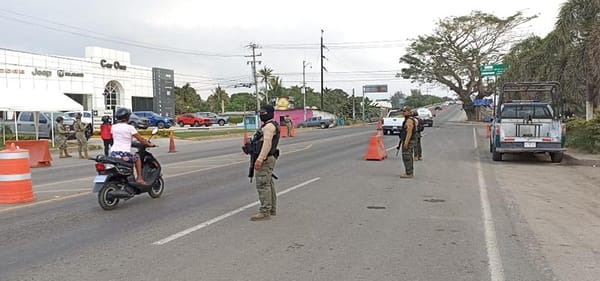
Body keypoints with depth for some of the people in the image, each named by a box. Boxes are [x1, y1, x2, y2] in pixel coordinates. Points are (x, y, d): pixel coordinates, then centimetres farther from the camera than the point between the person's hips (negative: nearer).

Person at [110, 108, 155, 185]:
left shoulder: (113, 127, 8)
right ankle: (139, 178, 14)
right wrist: (149, 144, 15)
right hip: (125, 154, -4)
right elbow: (140, 139, 0)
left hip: (113, 153, 4)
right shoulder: (130, 127, -6)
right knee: (137, 158, 21)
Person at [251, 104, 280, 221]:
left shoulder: (269, 126, -15)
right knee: (268, 184, 15)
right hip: (268, 159, 11)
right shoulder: (268, 125, 20)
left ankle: (265, 212, -10)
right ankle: (272, 209, 23)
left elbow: (267, 143, -27)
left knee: (262, 185, -11)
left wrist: (260, 159, -32)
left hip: (265, 160, -11)